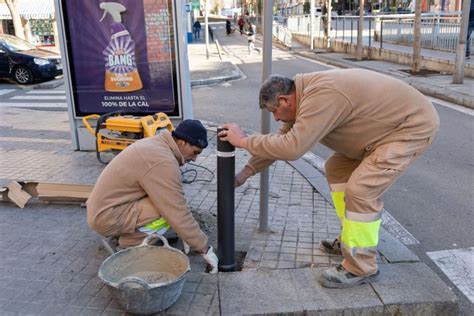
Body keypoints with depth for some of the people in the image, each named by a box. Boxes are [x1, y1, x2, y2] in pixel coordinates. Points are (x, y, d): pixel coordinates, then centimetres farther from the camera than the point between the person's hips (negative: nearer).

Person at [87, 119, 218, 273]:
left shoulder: (156, 144, 6)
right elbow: (178, 213, -22)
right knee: (169, 211, -21)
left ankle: (124, 232, 11)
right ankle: (130, 243, -3)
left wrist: (185, 233, 13)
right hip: (107, 217, -10)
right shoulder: (163, 162, -24)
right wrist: (204, 248, -12)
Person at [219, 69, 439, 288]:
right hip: (389, 123, 10)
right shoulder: (307, 94, 3)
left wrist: (244, 141, -22)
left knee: (361, 189, -19)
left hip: (414, 126, -10)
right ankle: (351, 240, 24)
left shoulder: (321, 96, -30)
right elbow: (282, 139, 11)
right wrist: (246, 172, 11)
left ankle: (361, 268, -2)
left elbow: (292, 147, -35)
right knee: (337, 170, 14)